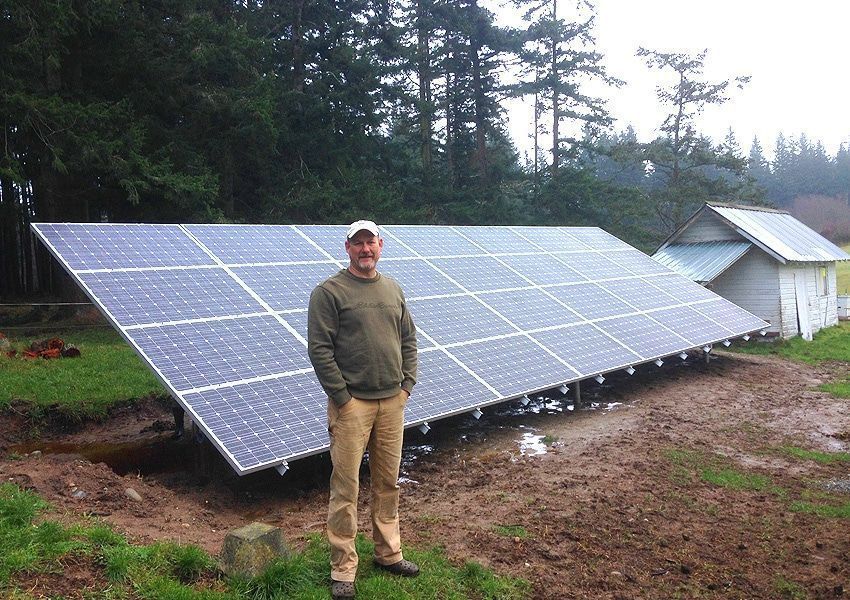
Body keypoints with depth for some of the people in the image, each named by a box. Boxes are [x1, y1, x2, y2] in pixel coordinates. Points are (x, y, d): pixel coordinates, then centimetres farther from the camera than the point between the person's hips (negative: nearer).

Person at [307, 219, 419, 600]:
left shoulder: (393, 289, 12)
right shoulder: (329, 291, -7)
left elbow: (409, 340, 17)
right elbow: (319, 349, -12)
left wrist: (407, 384, 7)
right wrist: (342, 397, -13)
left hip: (392, 401, 6)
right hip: (352, 403, -5)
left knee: (388, 483, 15)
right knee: (346, 488, 0)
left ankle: (388, 554, 30)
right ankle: (343, 569, 12)